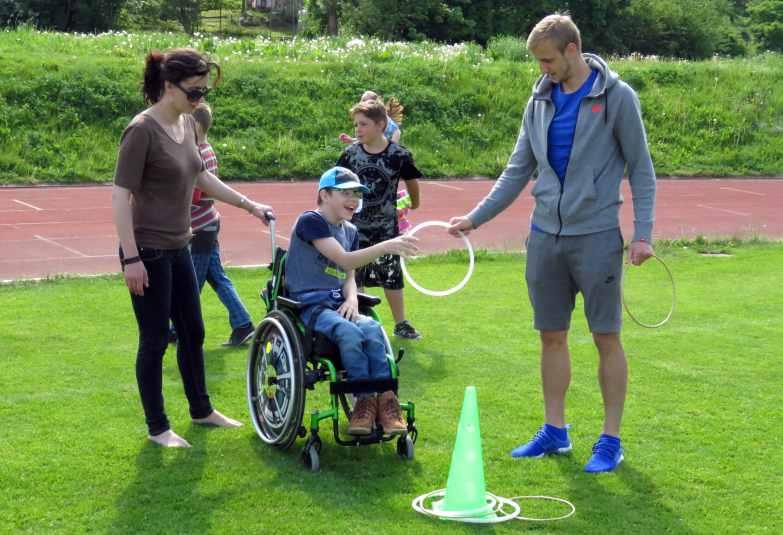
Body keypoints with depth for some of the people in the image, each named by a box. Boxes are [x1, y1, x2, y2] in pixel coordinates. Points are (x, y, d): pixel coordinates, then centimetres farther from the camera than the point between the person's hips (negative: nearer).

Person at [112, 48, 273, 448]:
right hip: (148, 252, -8)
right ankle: (157, 427, 17)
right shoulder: (142, 130, -19)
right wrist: (131, 258, -21)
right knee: (154, 339, 3)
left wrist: (248, 205, 19)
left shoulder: (187, 124, 6)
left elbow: (201, 177, 20)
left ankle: (201, 410, 35)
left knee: (193, 332, 18)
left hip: (178, 248, 8)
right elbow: (120, 195, -19)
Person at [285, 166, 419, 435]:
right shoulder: (310, 221, -8)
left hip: (339, 304, 6)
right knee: (349, 333, -34)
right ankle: (365, 400, -23)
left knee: (372, 329, -27)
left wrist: (351, 298, -6)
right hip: (310, 305, -6)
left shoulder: (350, 231, 17)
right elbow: (344, 261, -19)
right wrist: (385, 247, -30)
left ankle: (385, 398, -26)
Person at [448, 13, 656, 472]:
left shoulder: (616, 97, -6)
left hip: (596, 236, -5)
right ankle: (555, 431, 22)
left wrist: (642, 233, -11)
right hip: (545, 236, 5)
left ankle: (611, 440, 11)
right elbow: (519, 170, 14)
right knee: (552, 337, 10)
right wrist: (476, 217, 10)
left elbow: (641, 168, -4)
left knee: (607, 339, 2)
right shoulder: (541, 101, 9)